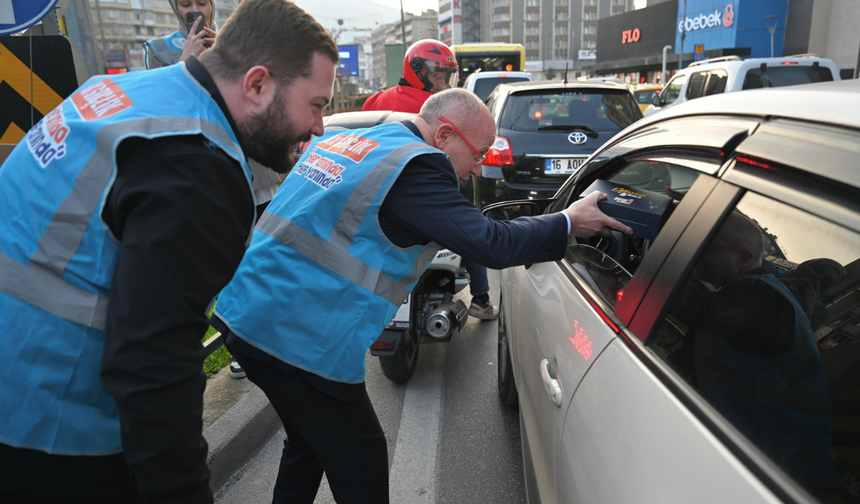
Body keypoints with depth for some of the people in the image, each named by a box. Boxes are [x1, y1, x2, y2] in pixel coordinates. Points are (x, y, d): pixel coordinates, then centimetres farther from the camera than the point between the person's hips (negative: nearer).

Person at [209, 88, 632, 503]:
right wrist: (568, 223, -2)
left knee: (309, 442, 28)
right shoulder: (416, 166, -16)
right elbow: (493, 245, -18)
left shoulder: (341, 139, 11)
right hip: (300, 341, -9)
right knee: (362, 465, 8)